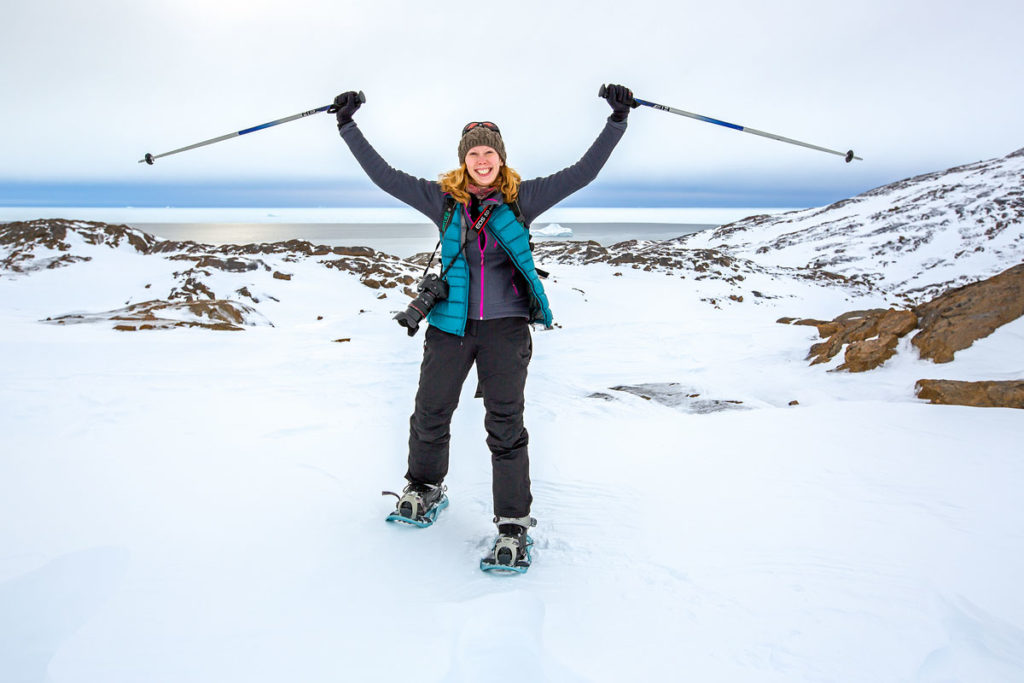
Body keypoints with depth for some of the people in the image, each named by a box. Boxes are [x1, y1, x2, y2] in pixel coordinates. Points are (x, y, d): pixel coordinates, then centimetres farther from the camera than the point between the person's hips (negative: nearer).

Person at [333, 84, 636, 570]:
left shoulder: (522, 198, 3)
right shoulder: (442, 199, 6)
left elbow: (583, 172, 2)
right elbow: (384, 176, 8)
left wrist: (617, 120, 0)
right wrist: (348, 126, 7)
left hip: (505, 326, -2)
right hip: (450, 324, 2)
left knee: (505, 425, -4)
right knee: (429, 415, 10)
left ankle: (513, 528, 4)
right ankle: (424, 489, 38)